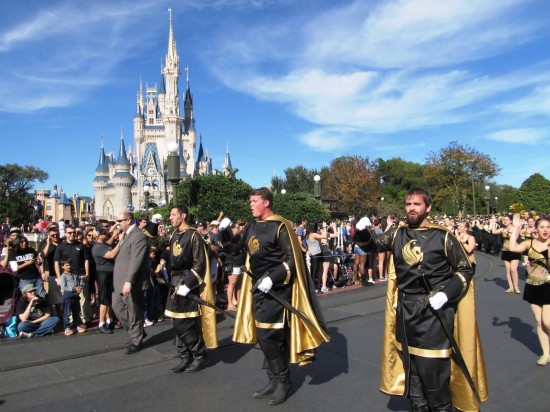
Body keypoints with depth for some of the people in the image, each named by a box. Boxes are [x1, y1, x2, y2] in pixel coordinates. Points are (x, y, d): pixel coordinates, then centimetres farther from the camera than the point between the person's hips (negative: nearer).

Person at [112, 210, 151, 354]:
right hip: (121, 281, 10)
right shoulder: (126, 235, 15)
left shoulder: (139, 236, -17)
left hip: (131, 282, -10)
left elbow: (136, 260, -25)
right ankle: (137, 332, 28)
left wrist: (128, 281, -28)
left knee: (134, 312, 2)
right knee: (117, 306, 14)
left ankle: (137, 340, 19)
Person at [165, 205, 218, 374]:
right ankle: (185, 358, 22)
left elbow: (199, 264, -15)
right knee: (178, 325, 11)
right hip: (176, 284, 8)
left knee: (186, 325, -4)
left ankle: (200, 356, 12)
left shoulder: (193, 235, -13)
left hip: (188, 286, -8)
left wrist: (187, 285, -19)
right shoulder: (174, 235, 10)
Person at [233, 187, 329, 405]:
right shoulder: (251, 227, 8)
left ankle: (283, 381, 12)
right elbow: (242, 250, 22)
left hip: (276, 289, -7)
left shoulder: (280, 226, -13)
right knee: (266, 336, 12)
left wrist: (272, 278, -23)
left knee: (267, 336, -7)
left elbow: (292, 260, -15)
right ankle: (274, 380, 26)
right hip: (258, 287, 7)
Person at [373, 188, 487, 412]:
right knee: (410, 364, 15)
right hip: (405, 310, 4)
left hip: (434, 311, -4)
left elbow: (465, 269, -3)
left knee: (433, 366, 0)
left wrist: (446, 294, -15)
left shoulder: (443, 236, -7)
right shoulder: (397, 234, 5)